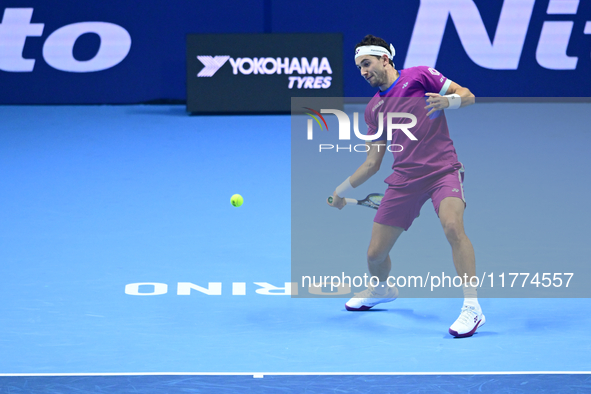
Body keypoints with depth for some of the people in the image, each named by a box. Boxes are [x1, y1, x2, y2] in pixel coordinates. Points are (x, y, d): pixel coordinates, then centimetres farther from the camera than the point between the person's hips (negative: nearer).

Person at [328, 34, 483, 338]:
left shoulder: (419, 75, 4)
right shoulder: (373, 108, 18)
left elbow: (467, 96, 1)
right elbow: (372, 163, 23)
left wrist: (447, 100, -20)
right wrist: (342, 191, 24)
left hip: (442, 170, -5)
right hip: (404, 180, 5)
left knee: (453, 226, -33)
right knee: (375, 253, 5)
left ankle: (472, 307, -29)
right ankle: (382, 289, 42)